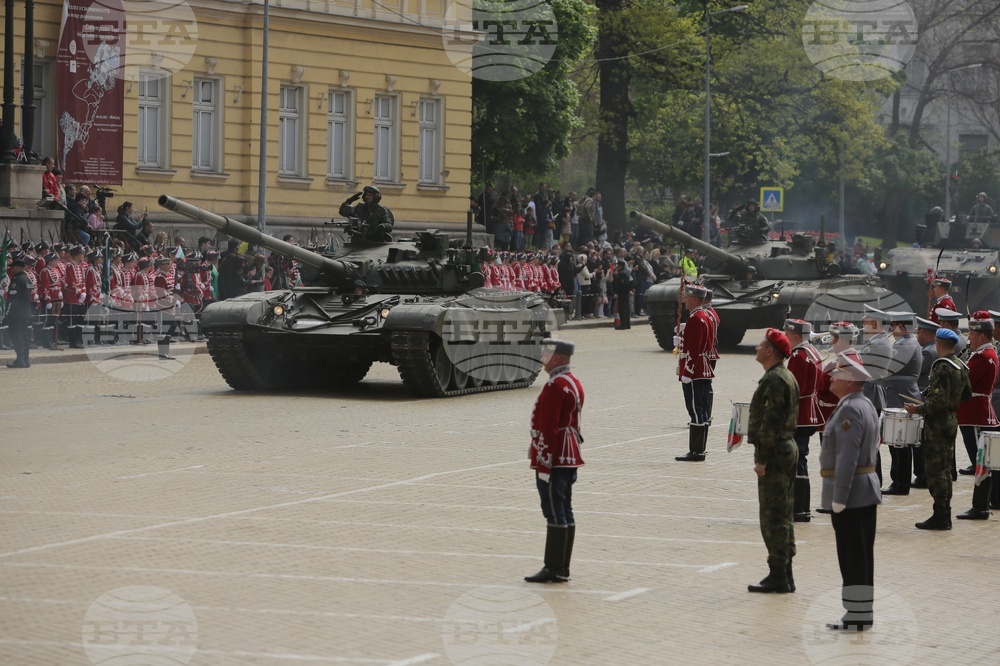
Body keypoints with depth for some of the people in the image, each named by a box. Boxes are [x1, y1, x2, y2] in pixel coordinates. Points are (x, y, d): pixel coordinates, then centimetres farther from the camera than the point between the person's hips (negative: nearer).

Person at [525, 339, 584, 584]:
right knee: (565, 513, 10)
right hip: (570, 459, 10)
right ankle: (562, 568, 14)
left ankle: (554, 569, -5)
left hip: (553, 459, -10)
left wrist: (543, 465, -20)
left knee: (555, 514, -7)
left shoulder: (555, 386, -18)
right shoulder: (575, 384, 14)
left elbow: (548, 428, -20)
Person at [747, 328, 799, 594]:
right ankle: (785, 575, 18)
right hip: (788, 449, 11)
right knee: (783, 515, 13)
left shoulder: (774, 380, -17)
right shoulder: (787, 377, 15)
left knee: (772, 517, -7)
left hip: (774, 453, -11)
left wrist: (762, 459, -20)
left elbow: (771, 422, -22)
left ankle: (778, 576, -5)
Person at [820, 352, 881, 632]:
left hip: (850, 492, -10)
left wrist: (838, 497, -23)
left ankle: (857, 617, -2)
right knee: (861, 556, 13)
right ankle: (862, 613, 18)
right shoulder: (866, 405, 15)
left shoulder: (849, 410, -18)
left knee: (853, 556, -5)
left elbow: (847, 456, -24)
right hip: (866, 490, 10)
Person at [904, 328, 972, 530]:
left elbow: (939, 400, -25)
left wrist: (918, 409, -17)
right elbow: (967, 394, 17)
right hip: (951, 421, 9)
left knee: (935, 470, -5)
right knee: (944, 469, 15)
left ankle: (940, 517, -4)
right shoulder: (961, 367, 10)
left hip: (937, 424, -9)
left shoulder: (942, 367, -19)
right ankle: (944, 516, 20)